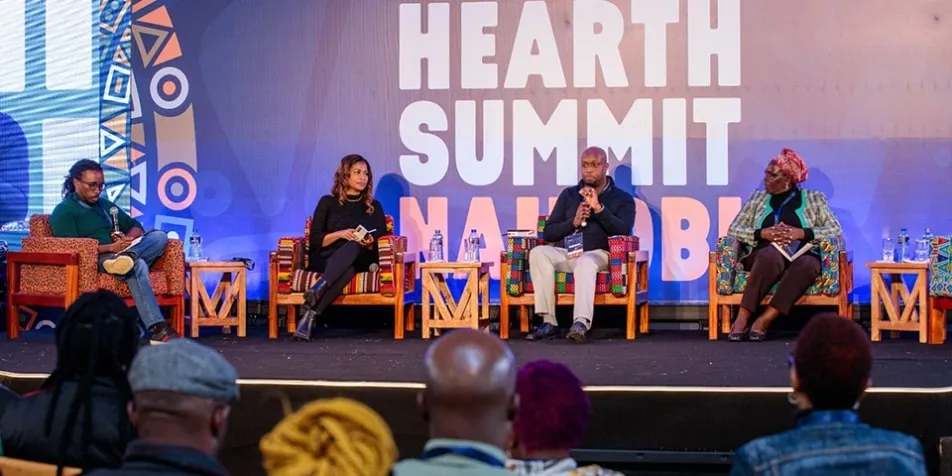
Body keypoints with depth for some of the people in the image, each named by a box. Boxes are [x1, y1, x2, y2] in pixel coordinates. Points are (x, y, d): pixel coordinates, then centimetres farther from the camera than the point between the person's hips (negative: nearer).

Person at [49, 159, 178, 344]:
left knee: (159, 236, -15)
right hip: (95, 261, -7)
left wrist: (127, 239, -1)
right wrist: (111, 248, -21)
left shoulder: (105, 205, 26)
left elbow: (136, 227, 25)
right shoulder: (64, 211, 3)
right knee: (137, 266, -36)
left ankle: (127, 256, -45)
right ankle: (157, 329, -49)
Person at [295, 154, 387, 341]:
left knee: (354, 247, -39)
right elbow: (314, 240, 5)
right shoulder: (328, 203, 13)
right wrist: (340, 234, -11)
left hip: (360, 261, 1)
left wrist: (370, 244, -9)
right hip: (325, 259, -1)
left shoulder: (374, 207, 19)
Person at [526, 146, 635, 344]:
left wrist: (598, 208, -16)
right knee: (538, 253, -28)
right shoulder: (568, 195, 19)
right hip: (567, 254, 4)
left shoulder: (622, 199, 10)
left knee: (585, 262, -40)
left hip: (600, 255, -4)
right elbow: (548, 233, 12)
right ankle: (549, 322, -33)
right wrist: (573, 222, -6)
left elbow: (623, 231, -8)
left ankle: (581, 323, -57)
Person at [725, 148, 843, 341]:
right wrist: (762, 233, -8)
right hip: (764, 257, 0)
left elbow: (836, 230, 3)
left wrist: (802, 233, -12)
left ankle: (764, 320, -38)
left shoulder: (814, 199, 12)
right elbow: (733, 230, 11)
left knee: (808, 265, -39)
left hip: (801, 257, 0)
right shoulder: (758, 198, 17)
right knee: (773, 254, -38)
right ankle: (743, 317, -38)